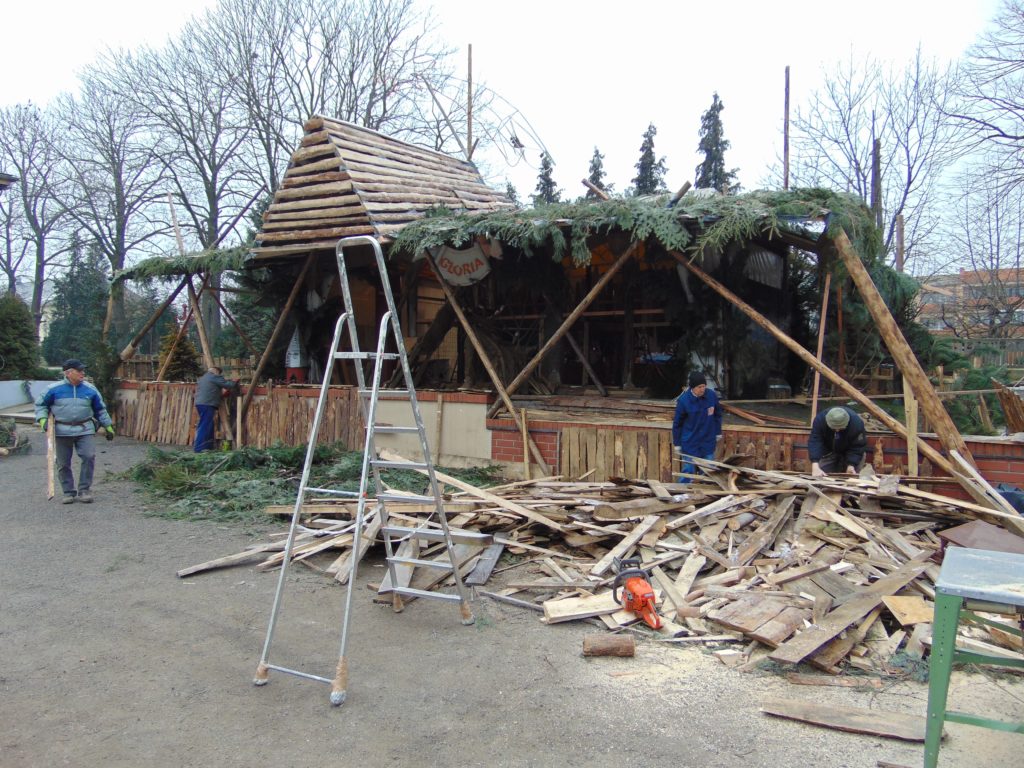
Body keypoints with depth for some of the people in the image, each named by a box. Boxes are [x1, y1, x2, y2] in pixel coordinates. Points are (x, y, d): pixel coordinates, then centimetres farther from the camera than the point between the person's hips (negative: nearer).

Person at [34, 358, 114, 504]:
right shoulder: (55, 389, -3)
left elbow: (100, 410, 13)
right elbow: (41, 404, 11)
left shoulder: (90, 389, 2)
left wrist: (108, 426, 14)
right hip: (62, 431, 0)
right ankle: (68, 492, 18)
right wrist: (42, 419, -5)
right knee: (63, 463, 5)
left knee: (89, 457, -13)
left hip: (85, 430, 0)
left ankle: (84, 490, 0)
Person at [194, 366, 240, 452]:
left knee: (208, 426, 15)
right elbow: (229, 385, -5)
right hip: (207, 405, -10)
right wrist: (235, 382, 15)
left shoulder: (202, 378, 25)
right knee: (204, 426, -10)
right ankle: (199, 448, -13)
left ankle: (207, 447, 17)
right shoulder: (215, 377, -3)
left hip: (200, 403, 10)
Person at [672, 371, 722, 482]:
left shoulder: (712, 395, -11)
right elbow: (677, 423, -7)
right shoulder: (683, 400, -18)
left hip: (708, 441, 3)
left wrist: (718, 432, 13)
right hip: (690, 443, -3)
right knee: (688, 470, 3)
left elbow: (717, 414, 7)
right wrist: (677, 443, -2)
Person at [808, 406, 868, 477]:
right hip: (828, 450, 1)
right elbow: (814, 443, -39)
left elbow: (857, 447, -26)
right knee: (822, 477, -5)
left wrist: (851, 465, -39)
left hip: (849, 452, -1)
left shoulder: (857, 423, -36)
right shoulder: (820, 419, -35)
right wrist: (815, 467, -50)